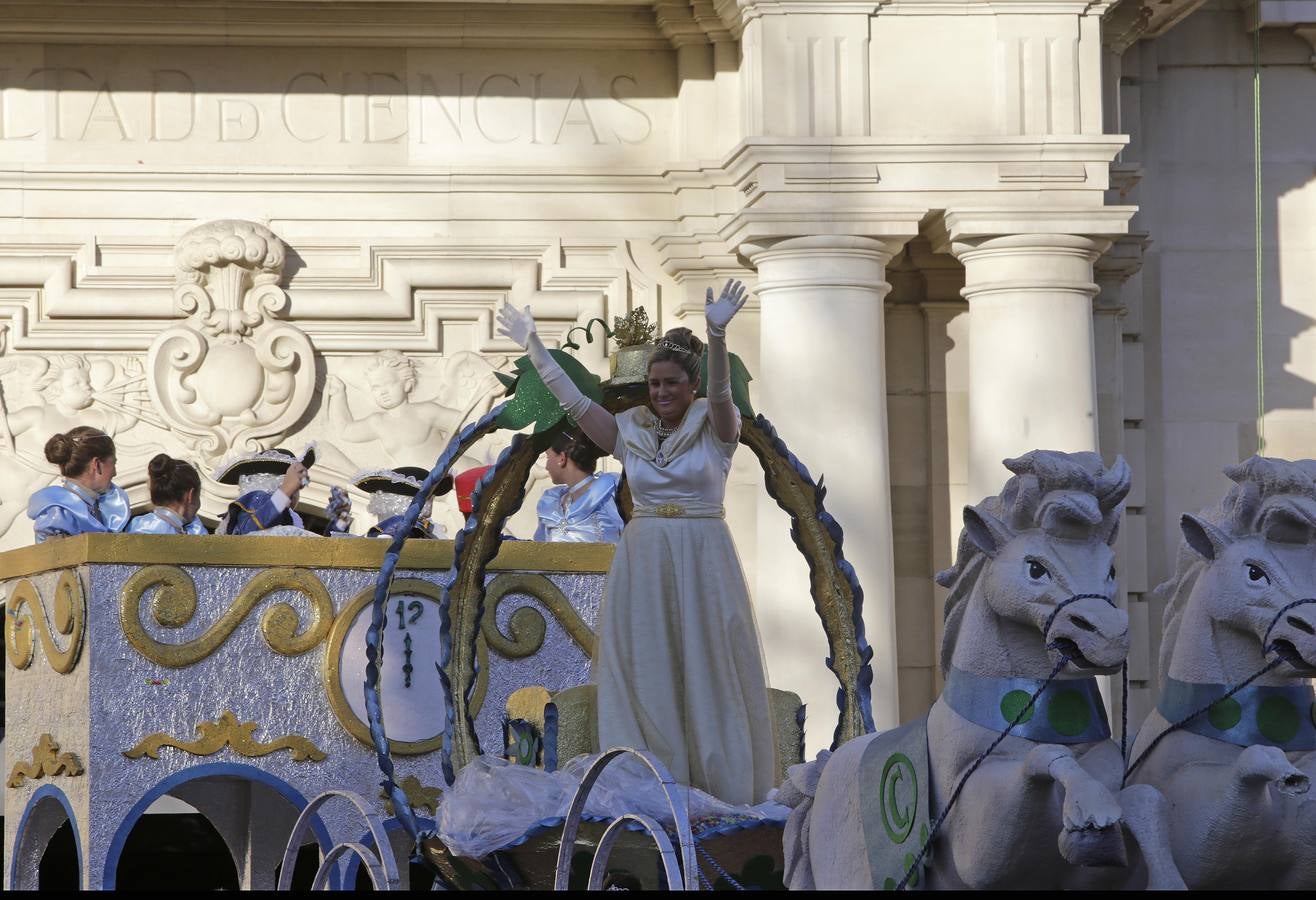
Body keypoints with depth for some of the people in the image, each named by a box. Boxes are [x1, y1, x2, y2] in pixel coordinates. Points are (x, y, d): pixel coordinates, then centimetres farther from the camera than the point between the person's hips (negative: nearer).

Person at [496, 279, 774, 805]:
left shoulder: (714, 428, -2)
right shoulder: (631, 432, 8)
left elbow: (720, 392, -21)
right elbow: (573, 400, 3)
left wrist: (717, 335, -38)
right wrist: (533, 347, -6)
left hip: (702, 560, -3)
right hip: (643, 559, 4)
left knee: (708, 667, -1)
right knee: (644, 669, 3)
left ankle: (722, 782, 4)